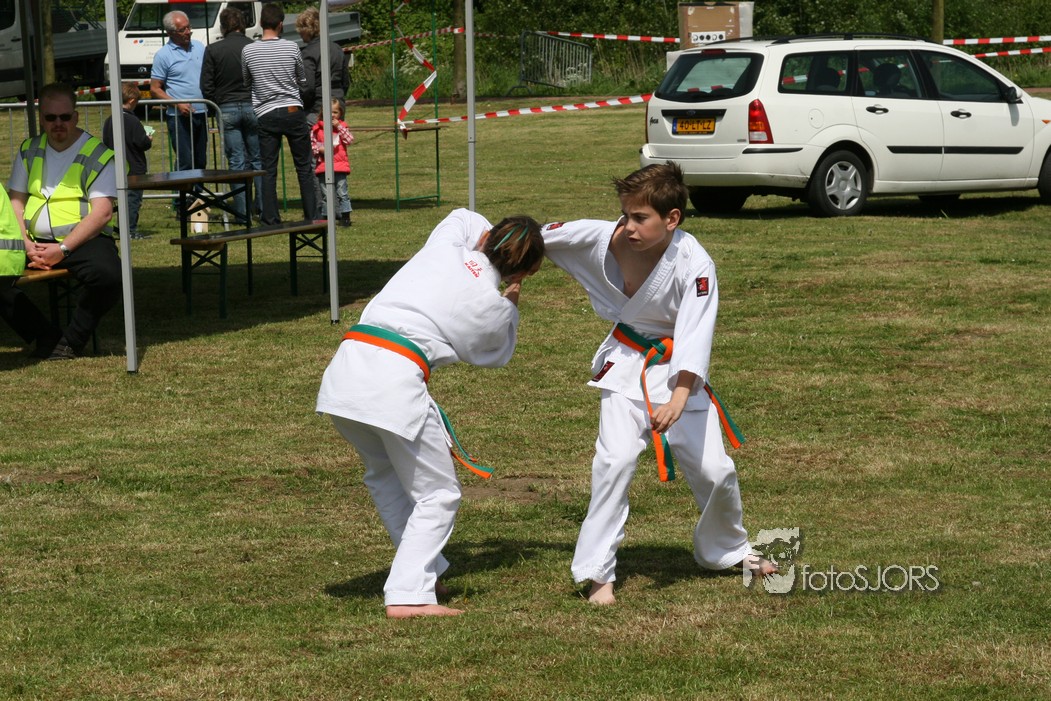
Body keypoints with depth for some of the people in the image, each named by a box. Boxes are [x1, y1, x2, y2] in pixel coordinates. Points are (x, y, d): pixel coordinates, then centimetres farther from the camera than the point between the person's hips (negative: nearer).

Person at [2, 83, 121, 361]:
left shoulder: (98, 155, -2)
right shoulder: (29, 151, 13)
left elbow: (102, 212, -10)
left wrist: (63, 249, -18)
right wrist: (26, 244, -7)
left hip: (83, 241, -4)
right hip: (36, 242, 4)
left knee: (108, 275, -35)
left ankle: (71, 341, -13)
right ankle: (46, 337, -10)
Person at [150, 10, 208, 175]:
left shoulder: (199, 47, 10)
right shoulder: (163, 55, -6)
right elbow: (155, 89, -6)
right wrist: (178, 104, -18)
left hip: (201, 113, 6)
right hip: (179, 117, -6)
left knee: (201, 161, 11)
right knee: (185, 162, -9)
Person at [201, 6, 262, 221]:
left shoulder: (213, 50, -5)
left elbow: (206, 86, -2)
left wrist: (217, 105, 13)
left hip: (227, 109, 0)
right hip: (253, 107, 0)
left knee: (236, 160, 4)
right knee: (258, 158, 11)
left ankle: (242, 211, 3)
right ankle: (263, 207, 11)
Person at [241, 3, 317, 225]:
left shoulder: (248, 51, -3)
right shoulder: (292, 48, -4)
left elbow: (245, 82, 13)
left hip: (266, 115, 0)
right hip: (293, 111, 0)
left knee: (268, 170, 4)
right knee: (304, 168, 8)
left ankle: (270, 219, 2)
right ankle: (312, 217, 10)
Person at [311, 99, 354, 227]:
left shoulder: (342, 126, 6)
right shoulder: (317, 128, 3)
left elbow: (350, 140, -7)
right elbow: (311, 144, 6)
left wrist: (339, 127, -10)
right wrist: (320, 149, -12)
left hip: (340, 165, -1)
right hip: (323, 166, 1)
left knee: (342, 192, -2)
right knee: (325, 194, 7)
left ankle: (345, 217, 3)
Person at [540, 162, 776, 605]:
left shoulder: (694, 265, -25)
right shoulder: (606, 239, -17)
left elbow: (696, 335, -32)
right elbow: (547, 236, 1)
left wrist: (680, 396, -43)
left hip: (679, 370, -1)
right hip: (626, 364, 1)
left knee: (713, 469, 5)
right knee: (615, 459, -20)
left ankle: (730, 550, 36)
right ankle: (598, 574, -12)